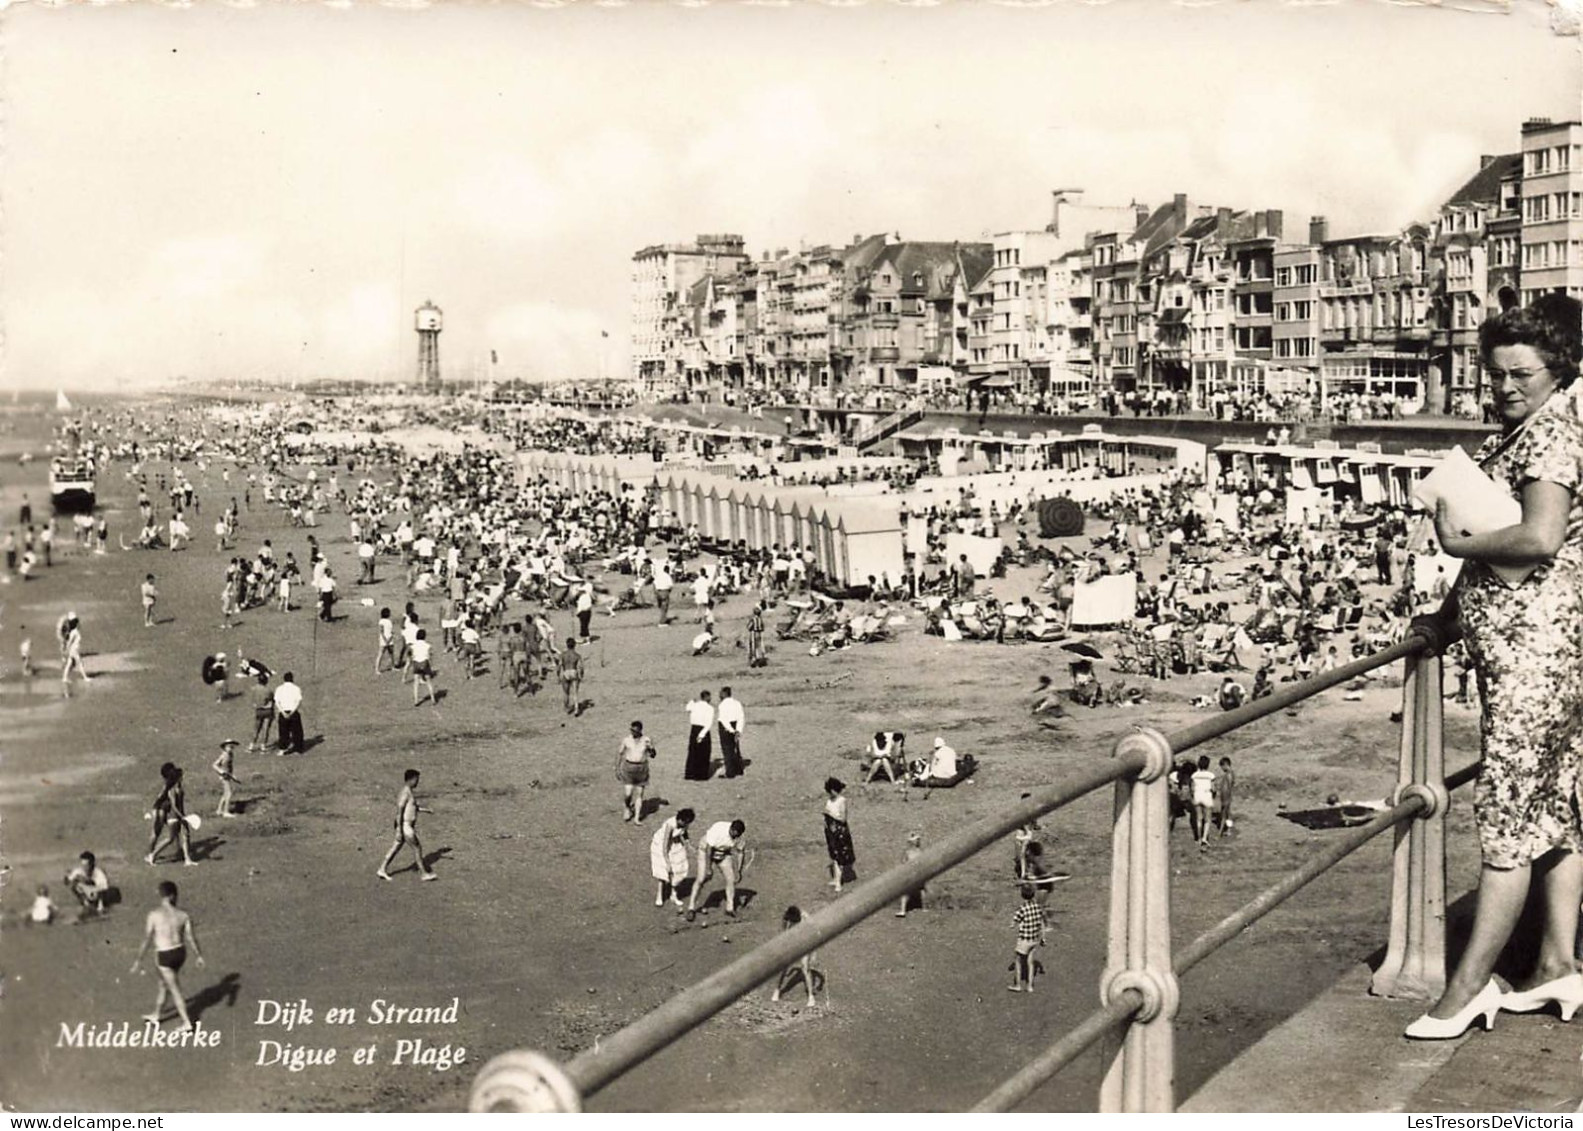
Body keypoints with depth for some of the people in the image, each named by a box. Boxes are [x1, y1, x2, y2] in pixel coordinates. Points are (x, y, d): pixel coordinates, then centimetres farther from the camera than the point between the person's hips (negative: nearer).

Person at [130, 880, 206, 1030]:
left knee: (174, 989, 6)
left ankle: (187, 1022, 8)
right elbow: (191, 938, -4)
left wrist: (138, 960, -5)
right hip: (180, 952, 5)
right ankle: (157, 1015, 41)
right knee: (163, 984, 25)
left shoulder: (154, 915, -16)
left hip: (164, 956, -5)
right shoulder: (183, 915, -6)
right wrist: (198, 955, 5)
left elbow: (147, 940, -13)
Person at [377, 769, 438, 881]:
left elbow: (414, 807, 25)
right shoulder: (405, 793, -21)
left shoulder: (410, 791, 11)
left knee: (396, 847, 14)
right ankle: (426, 873, 8)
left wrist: (427, 810, 16)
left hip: (409, 825, 10)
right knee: (417, 848, -1)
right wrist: (399, 831, -25)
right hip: (405, 826, -10)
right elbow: (399, 812, -24)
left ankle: (382, 870, 19)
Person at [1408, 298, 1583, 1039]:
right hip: (1520, 646, 11)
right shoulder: (1518, 431, 16)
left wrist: (1455, 541, -15)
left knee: (1509, 815, -5)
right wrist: (1461, 596, 11)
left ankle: (1470, 984, 1)